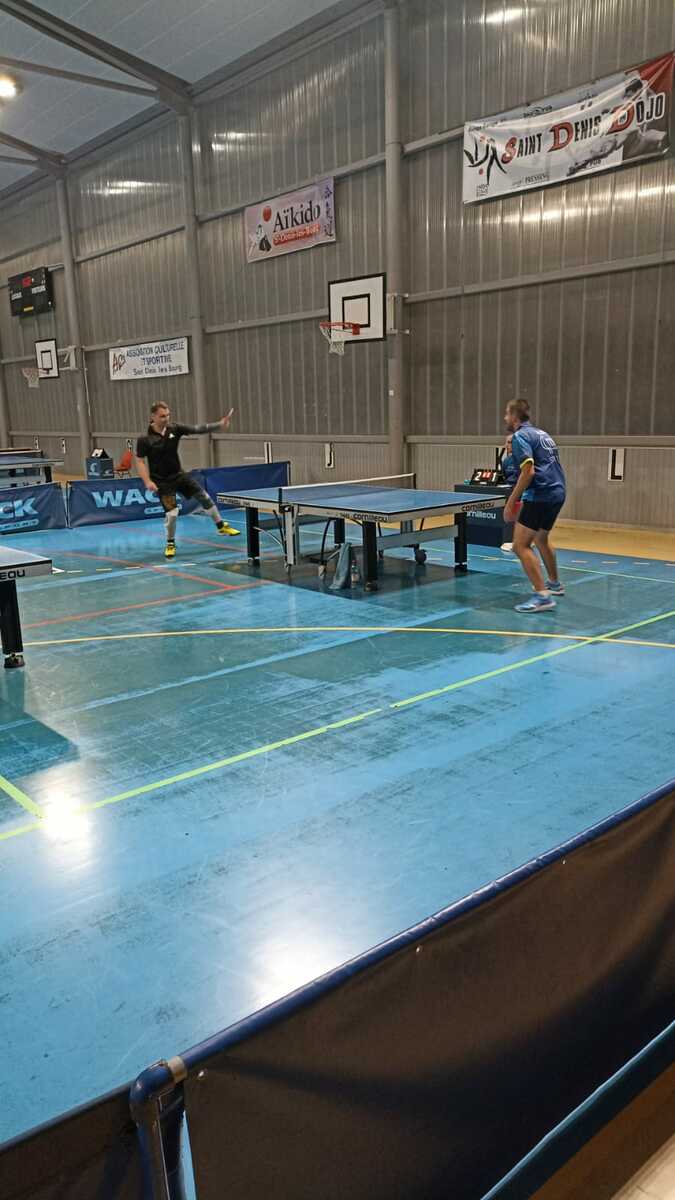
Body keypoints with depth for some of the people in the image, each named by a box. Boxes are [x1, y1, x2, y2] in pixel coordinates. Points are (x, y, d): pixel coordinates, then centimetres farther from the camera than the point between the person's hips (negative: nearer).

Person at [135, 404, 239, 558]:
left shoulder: (174, 429, -7)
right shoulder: (144, 440, -16)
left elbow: (197, 429, -12)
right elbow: (139, 461, -11)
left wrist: (219, 424, -23)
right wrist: (148, 481, -21)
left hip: (179, 475, 5)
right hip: (162, 481, -4)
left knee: (204, 497, 6)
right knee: (172, 513, -9)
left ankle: (221, 525, 26)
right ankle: (170, 543, 16)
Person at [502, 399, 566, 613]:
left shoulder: (521, 436, -8)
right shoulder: (541, 433, 19)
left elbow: (528, 472, -20)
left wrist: (511, 501, -17)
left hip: (540, 496, -10)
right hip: (557, 492, 10)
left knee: (521, 545, -10)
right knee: (540, 539, 28)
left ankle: (542, 596, -18)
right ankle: (554, 583, 42)